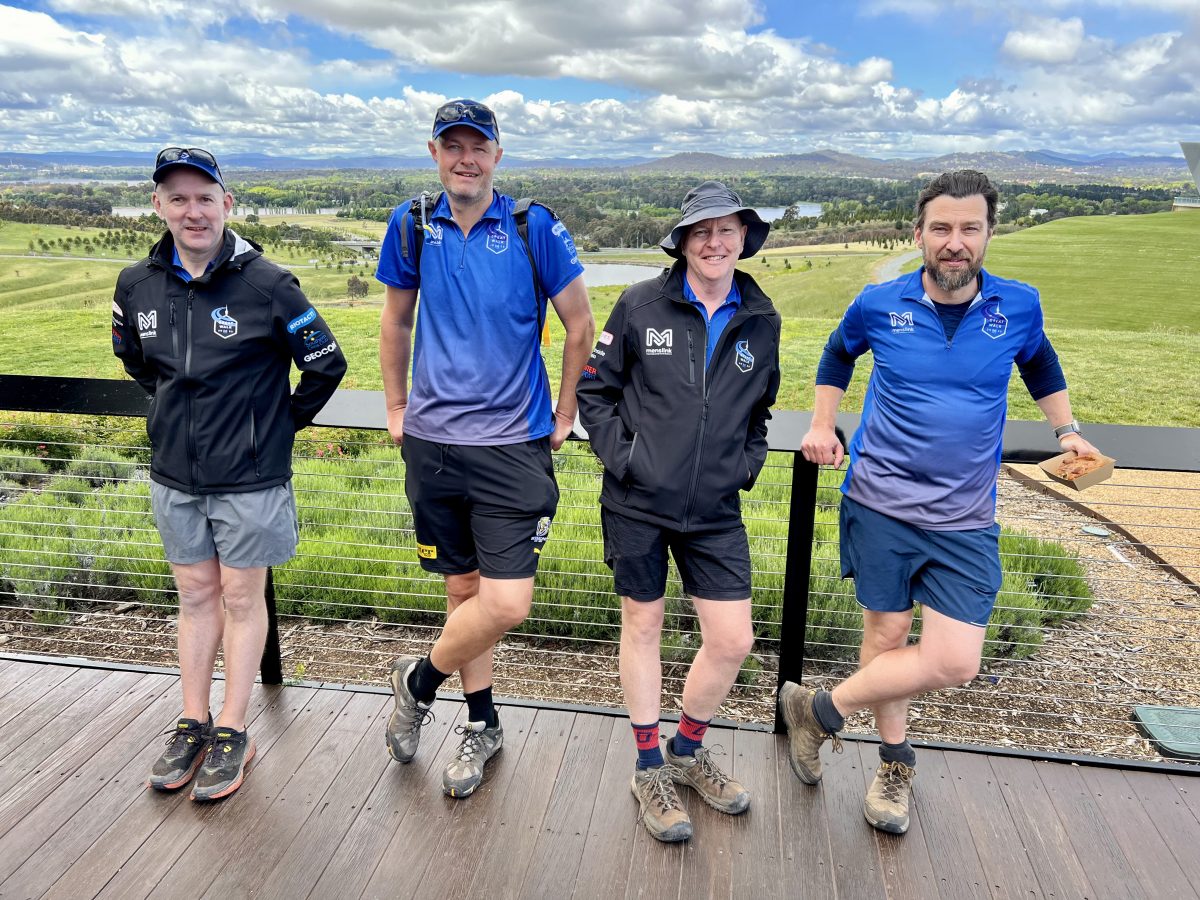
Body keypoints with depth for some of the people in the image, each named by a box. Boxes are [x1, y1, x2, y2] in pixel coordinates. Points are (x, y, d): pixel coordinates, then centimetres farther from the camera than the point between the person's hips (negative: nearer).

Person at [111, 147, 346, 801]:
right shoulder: (137, 285, 0)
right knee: (195, 597, 16)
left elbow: (326, 364, -6)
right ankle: (193, 724, 30)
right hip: (174, 475, 5)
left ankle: (233, 733, 21)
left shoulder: (267, 284, -14)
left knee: (241, 599, 7)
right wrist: (176, 408, 14)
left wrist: (282, 424, -1)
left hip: (249, 476, -4)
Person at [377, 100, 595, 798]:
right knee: (463, 587, 12)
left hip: (513, 442, -2)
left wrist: (565, 415, 4)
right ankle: (483, 724, 31)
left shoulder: (535, 228, -4)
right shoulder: (413, 226, 4)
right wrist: (396, 407, 15)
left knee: (507, 604, -9)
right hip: (433, 440, 3)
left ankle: (420, 680, 20)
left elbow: (580, 324, 3)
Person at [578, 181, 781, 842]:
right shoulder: (641, 304, -5)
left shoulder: (760, 320, 5)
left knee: (733, 640, 3)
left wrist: (747, 463, 7)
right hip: (637, 502, -2)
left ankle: (688, 751, 31)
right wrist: (619, 452, -8)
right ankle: (649, 769, 29)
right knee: (642, 625, 11)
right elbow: (594, 388, 1)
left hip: (715, 509, 3)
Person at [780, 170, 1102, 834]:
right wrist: (822, 425, 7)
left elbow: (1040, 365, 23)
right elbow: (837, 356, 18)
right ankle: (895, 762, 33)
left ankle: (820, 710, 15)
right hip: (880, 505, -1)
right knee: (885, 637, 8)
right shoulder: (879, 304, -3)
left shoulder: (1018, 307, 0)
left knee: (954, 662, -6)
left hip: (965, 520, 1)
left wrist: (1066, 429, 16)